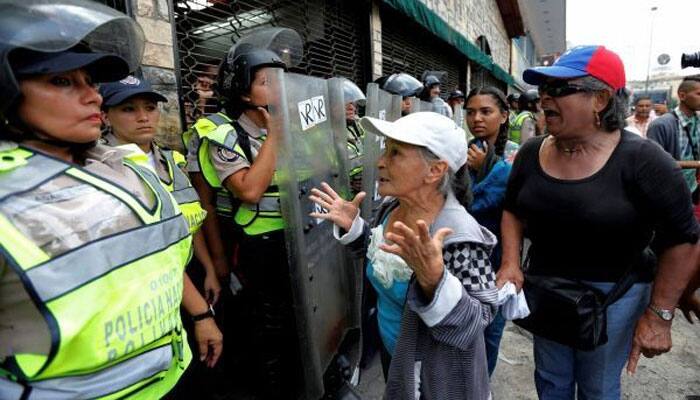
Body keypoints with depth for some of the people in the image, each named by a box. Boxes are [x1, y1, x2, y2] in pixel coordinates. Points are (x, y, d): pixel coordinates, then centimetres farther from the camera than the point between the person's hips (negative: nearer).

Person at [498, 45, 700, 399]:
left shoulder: (641, 159, -17)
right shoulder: (531, 153, -4)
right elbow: (514, 211, 8)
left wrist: (659, 314, -10)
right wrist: (510, 263, -5)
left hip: (613, 291, -3)